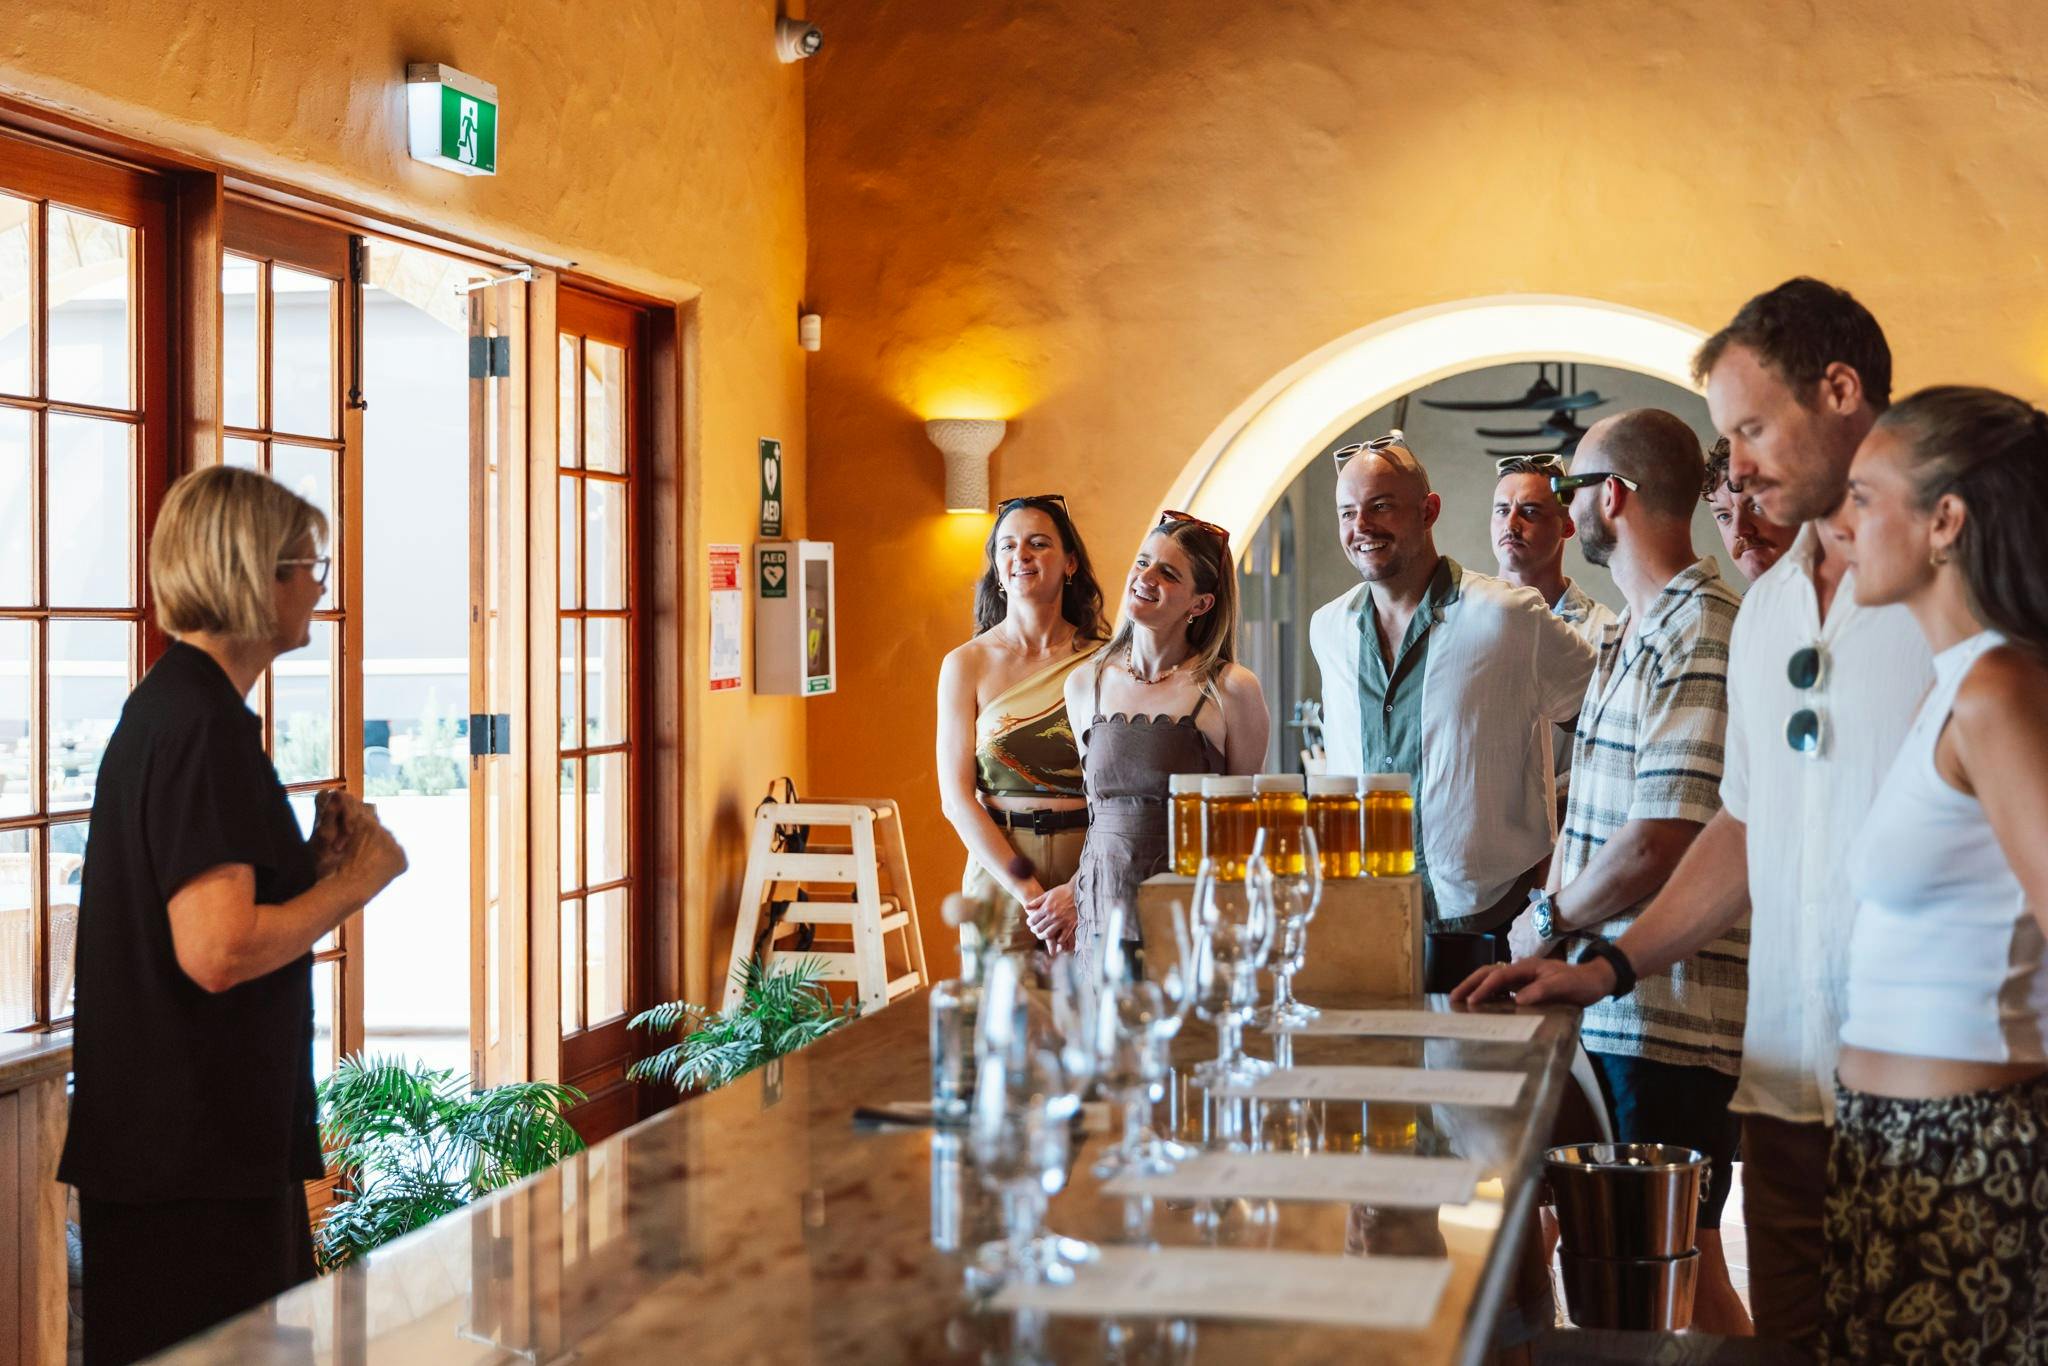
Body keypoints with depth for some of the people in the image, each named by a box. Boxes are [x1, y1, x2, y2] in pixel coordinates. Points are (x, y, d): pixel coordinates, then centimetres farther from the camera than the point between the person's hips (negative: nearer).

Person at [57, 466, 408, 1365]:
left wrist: (314, 862, 7)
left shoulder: (171, 703, 14)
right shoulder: (203, 725, -18)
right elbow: (217, 952, -25)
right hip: (194, 1153, -10)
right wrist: (356, 880, -12)